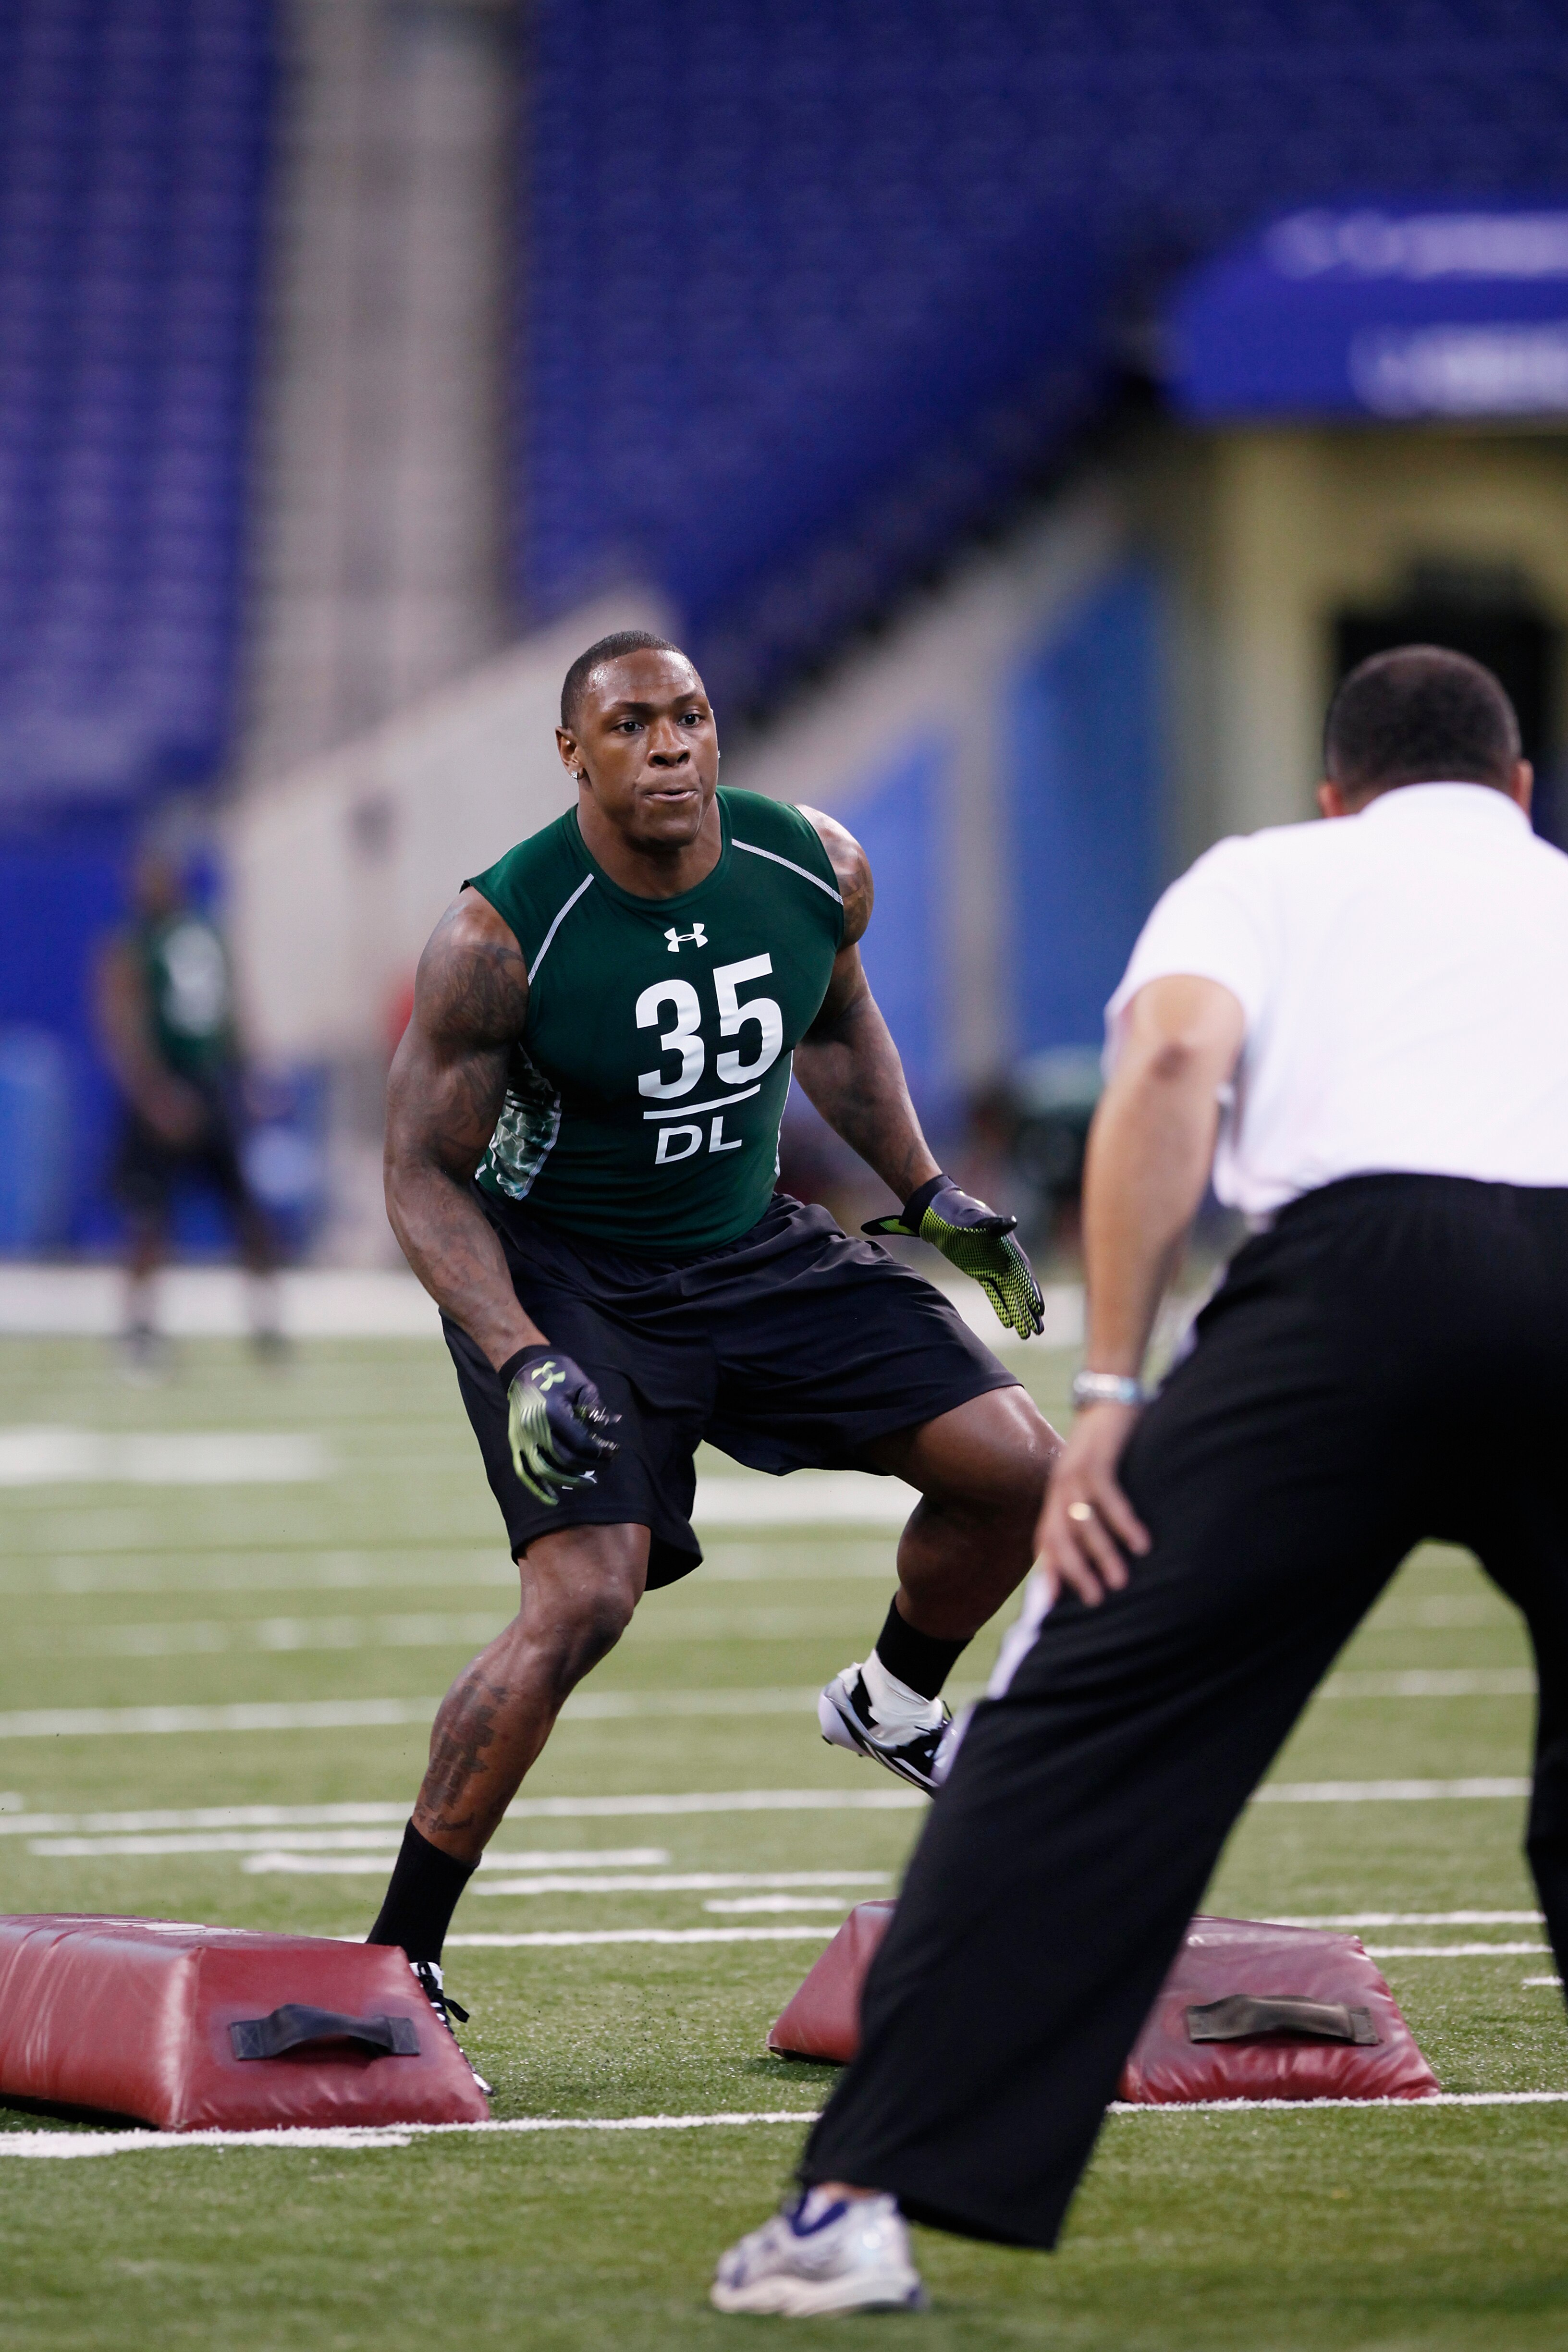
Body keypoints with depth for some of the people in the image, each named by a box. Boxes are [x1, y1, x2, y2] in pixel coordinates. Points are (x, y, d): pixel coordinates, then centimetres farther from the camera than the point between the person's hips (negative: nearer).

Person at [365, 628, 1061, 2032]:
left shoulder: (815, 873, -8)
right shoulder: (502, 938, -23)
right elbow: (426, 1174, -16)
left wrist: (929, 1197, 9)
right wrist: (522, 1367, -28)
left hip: (755, 1250, 6)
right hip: (557, 1276, -6)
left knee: (1014, 1469, -3)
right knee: (585, 1601, -24)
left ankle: (892, 1707, 28)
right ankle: (399, 1954, -12)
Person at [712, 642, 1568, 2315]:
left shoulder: (1267, 875, 25)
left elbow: (1175, 1060, 3)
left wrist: (1109, 1389, -2)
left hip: (1362, 1254, -3)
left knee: (1081, 1728, -2)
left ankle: (864, 2200, -10)